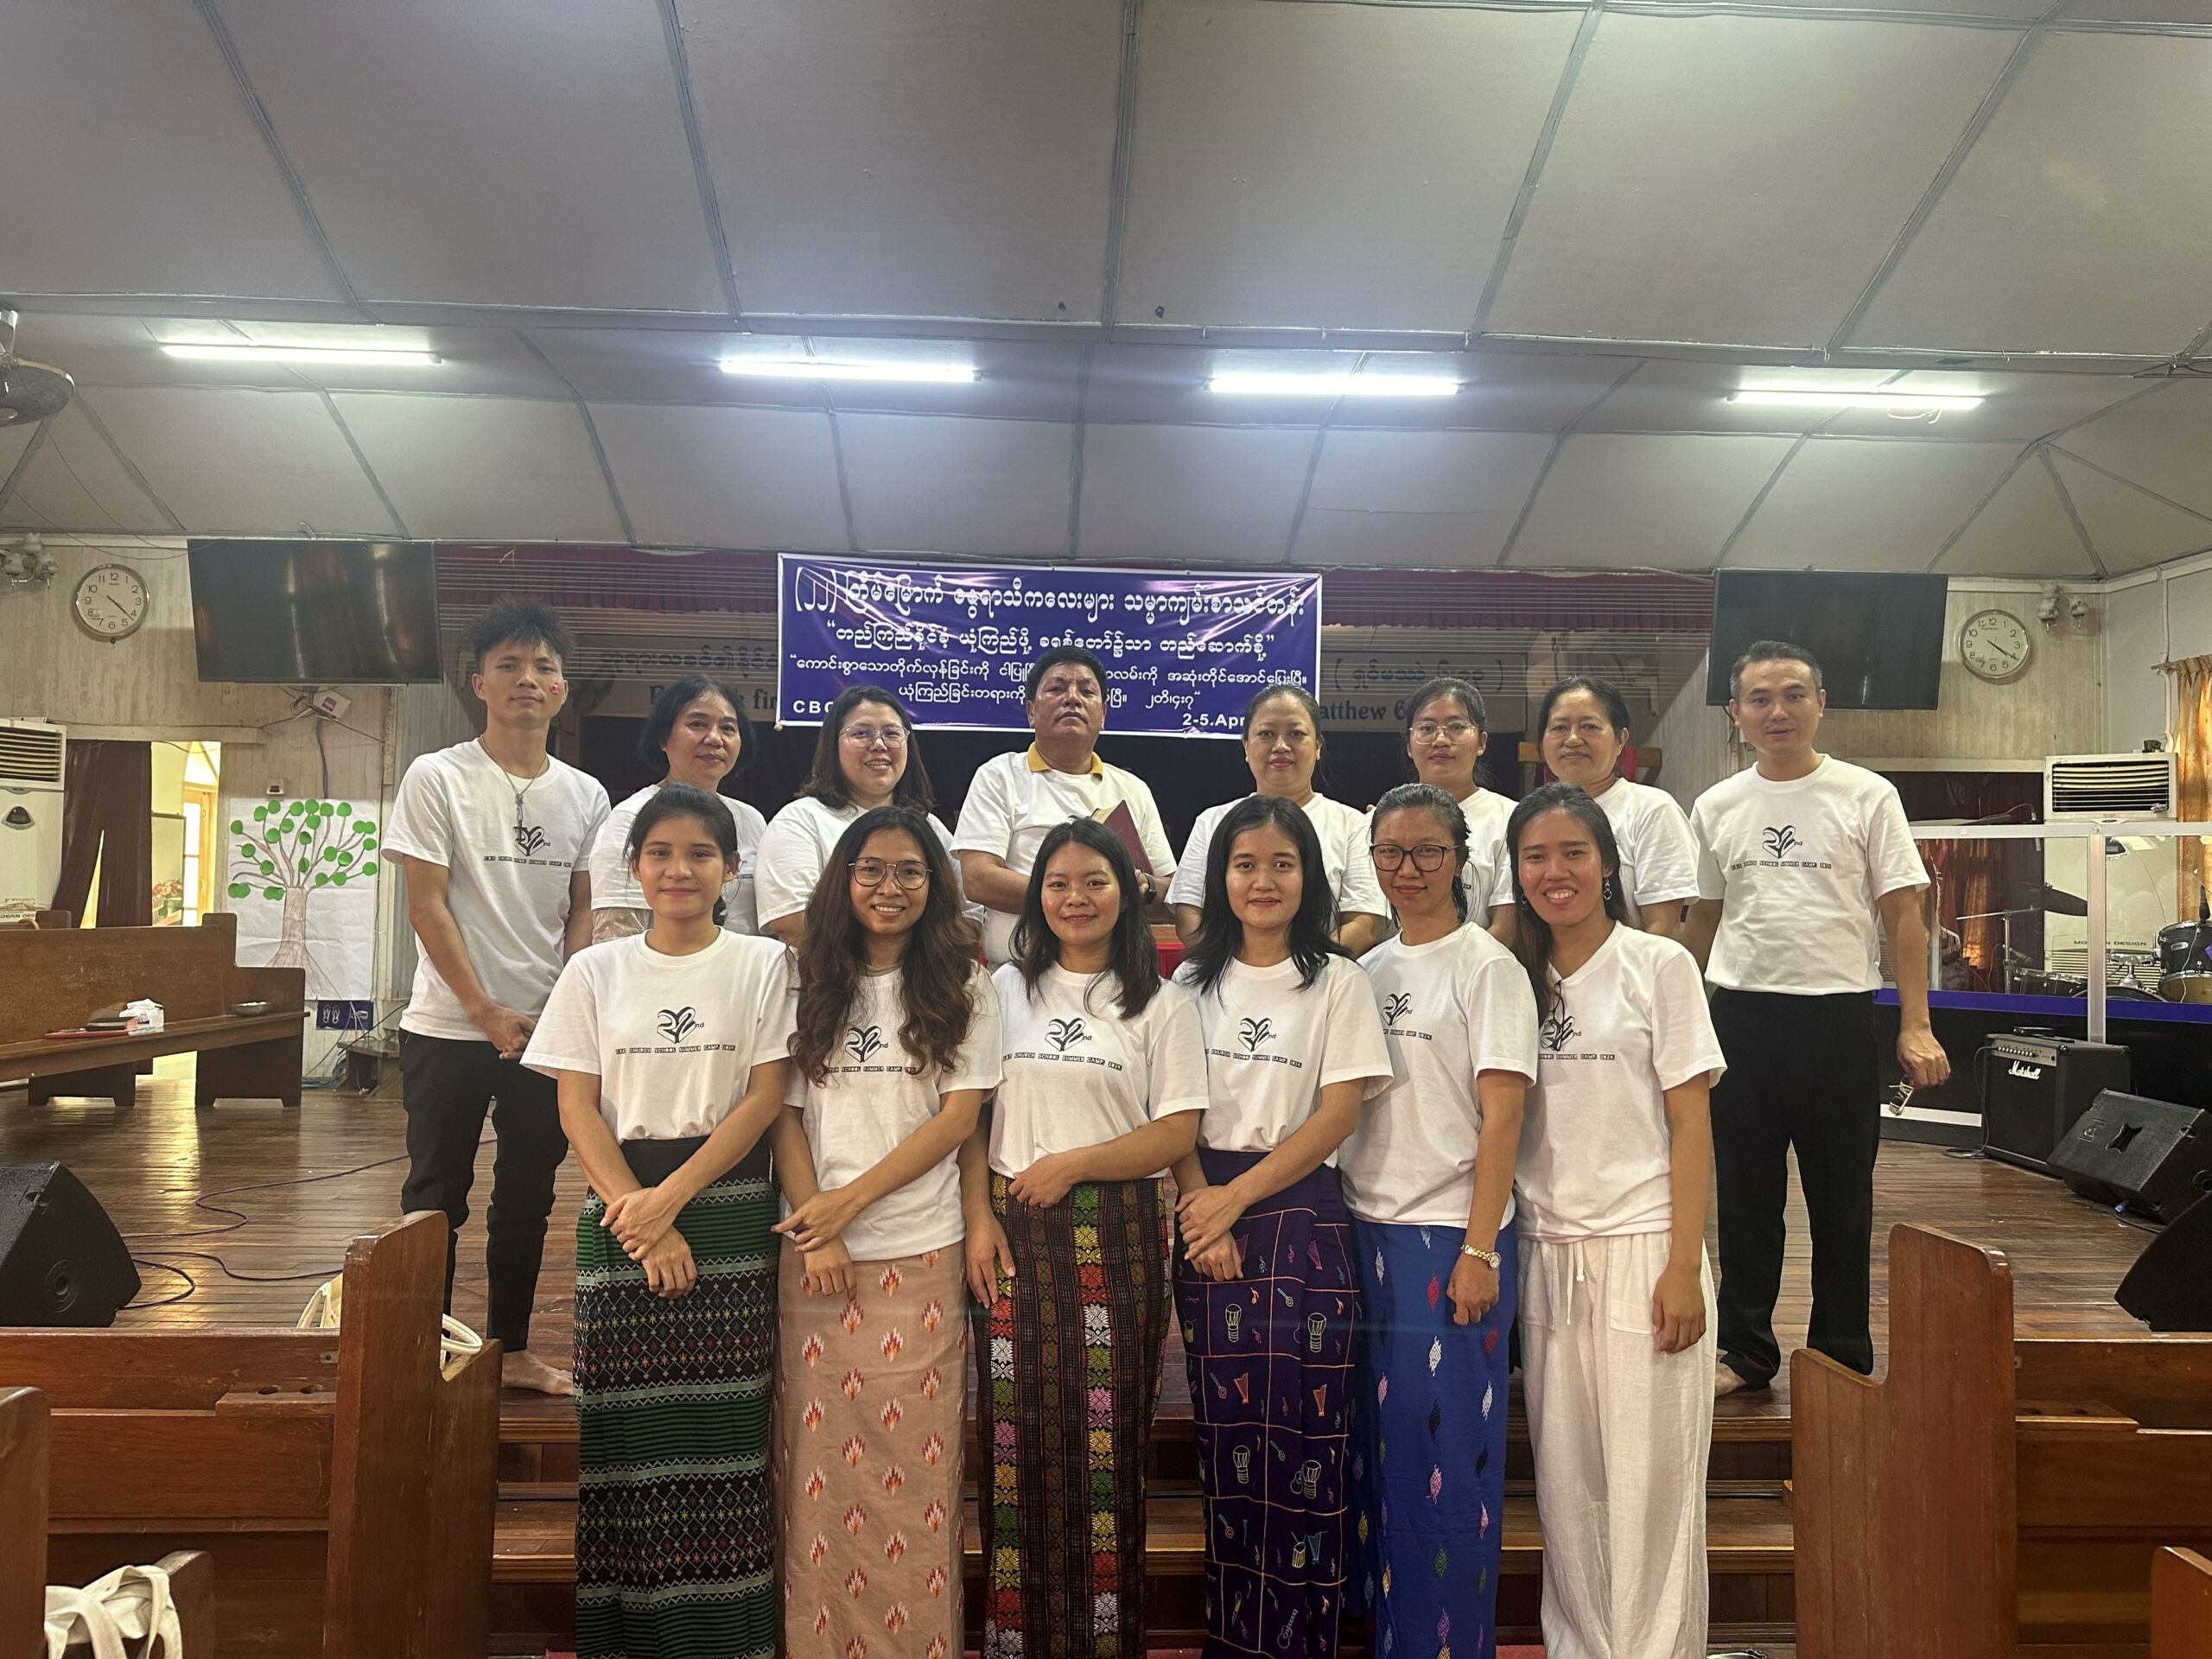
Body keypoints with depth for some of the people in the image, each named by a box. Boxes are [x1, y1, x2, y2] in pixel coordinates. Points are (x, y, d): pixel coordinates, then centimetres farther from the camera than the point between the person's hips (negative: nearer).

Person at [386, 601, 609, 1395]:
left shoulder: (586, 796, 6)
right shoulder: (436, 778, -5)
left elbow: (582, 912, 8)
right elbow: (426, 907, -8)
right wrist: (488, 1013, -12)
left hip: (546, 1031, 4)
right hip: (449, 1027, -3)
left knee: (528, 1198, 12)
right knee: (437, 1195, 5)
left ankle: (511, 1349, 25)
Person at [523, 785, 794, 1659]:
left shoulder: (764, 965, 3)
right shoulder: (595, 971, 6)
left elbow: (766, 1097, -3)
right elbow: (577, 1106, 2)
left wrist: (670, 1198, -12)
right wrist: (638, 1215, -10)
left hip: (727, 1209, -1)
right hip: (619, 1206, 1)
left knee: (720, 1424, -1)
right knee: (623, 1425, 1)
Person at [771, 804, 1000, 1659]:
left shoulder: (961, 987, 4)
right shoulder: (811, 985, 8)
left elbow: (958, 1117, -2)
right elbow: (786, 1114, 5)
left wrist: (852, 1199, -10)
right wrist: (816, 1229, -7)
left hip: (918, 1255, -1)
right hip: (815, 1253, 1)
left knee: (912, 1463, 2)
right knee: (819, 1458, 4)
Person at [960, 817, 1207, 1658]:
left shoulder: (1161, 1004, 4)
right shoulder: (1006, 989, 10)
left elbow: (1178, 1131, -2)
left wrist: (1070, 1164, -10)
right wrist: (979, 1217, -4)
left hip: (1116, 1239, -1)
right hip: (1016, 1236, 2)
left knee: (1107, 1439, 0)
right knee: (1018, 1437, 3)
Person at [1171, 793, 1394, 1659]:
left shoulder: (1337, 981, 2)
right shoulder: (1194, 981, 9)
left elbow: (1339, 1113, -5)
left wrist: (1238, 1197, -11)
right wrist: (1203, 1212, -9)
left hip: (1301, 1213, -2)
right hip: (1210, 1215, 2)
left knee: (1302, 1427, -3)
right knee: (1226, 1427, 5)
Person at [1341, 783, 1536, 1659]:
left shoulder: (1487, 967, -6)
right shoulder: (1367, 971, 10)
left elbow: (1502, 1117, -10)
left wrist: (1479, 1250, -14)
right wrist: (1336, 1226, 6)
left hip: (1451, 1236, -5)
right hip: (1367, 1229, 5)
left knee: (1448, 1452, 2)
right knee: (1378, 1446, 11)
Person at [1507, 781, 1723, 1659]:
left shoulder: (1659, 965, -2)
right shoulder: (1518, 978, 8)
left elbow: (1691, 1127, -4)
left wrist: (1684, 1267, -10)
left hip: (1641, 1248, -3)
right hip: (1546, 1254, 4)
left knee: (1650, 1479, 2)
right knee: (1565, 1481, 9)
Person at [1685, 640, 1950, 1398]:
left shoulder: (1866, 796, -1)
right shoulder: (1716, 808, 7)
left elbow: (1903, 914, -2)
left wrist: (1915, 1026, -8)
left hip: (1837, 1013, -2)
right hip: (1740, 1015, 3)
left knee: (1841, 1199, 8)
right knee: (1745, 1196, 10)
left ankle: (1844, 1358, 22)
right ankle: (1745, 1350, 23)